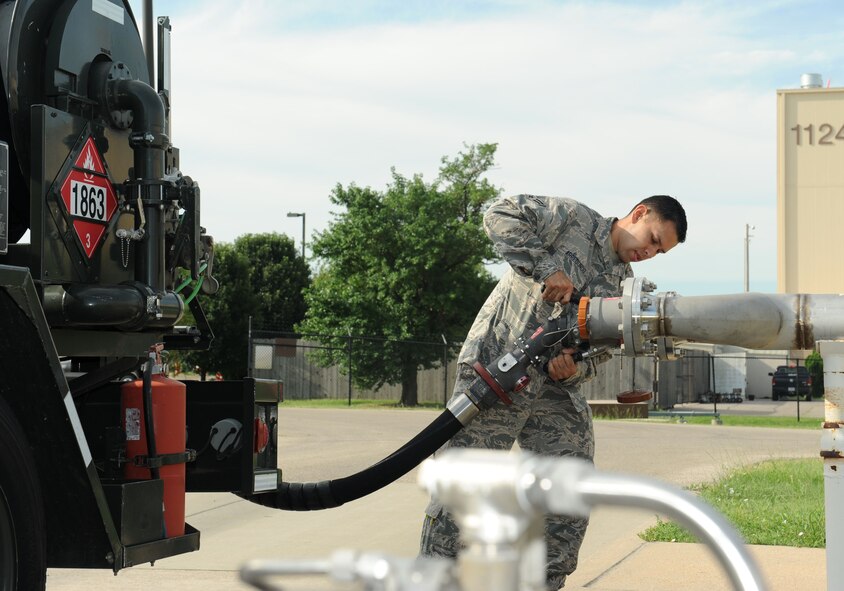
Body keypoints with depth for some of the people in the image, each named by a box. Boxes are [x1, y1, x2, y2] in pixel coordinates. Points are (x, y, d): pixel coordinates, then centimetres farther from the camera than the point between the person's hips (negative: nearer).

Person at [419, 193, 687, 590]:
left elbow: (599, 351, 11)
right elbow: (500, 216, -12)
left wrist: (573, 370, -12)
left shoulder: (623, 284, 16)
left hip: (556, 391, 7)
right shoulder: (572, 218, 0)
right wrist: (547, 269, -19)